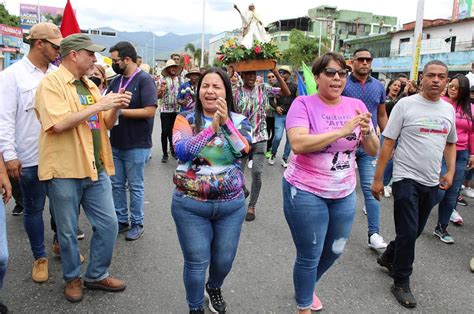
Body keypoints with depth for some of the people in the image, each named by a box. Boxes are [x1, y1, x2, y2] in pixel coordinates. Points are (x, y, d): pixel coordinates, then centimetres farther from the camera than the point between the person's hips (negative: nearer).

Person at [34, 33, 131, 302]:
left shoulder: (90, 85, 13)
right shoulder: (52, 82, -9)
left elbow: (105, 124, 15)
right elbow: (59, 124, -23)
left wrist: (116, 107, -5)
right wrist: (100, 104, -20)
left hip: (96, 169, 7)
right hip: (65, 171, -6)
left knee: (108, 224, 9)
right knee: (68, 231, 10)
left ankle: (98, 275, 28)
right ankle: (73, 278, 31)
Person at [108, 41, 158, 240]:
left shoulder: (144, 80, -12)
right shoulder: (116, 80, 9)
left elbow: (150, 111, -20)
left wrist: (120, 111, -18)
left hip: (136, 145, -7)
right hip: (116, 143, 7)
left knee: (135, 186, 6)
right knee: (117, 185, 14)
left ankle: (137, 224, 22)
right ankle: (121, 221, 30)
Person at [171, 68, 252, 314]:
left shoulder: (239, 121, 0)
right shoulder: (186, 119, -5)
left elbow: (243, 150, -18)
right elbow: (182, 151, -21)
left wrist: (226, 122, -31)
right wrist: (212, 127, -29)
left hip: (231, 205, 2)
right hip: (190, 205, -2)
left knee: (224, 260, 16)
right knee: (196, 263, 8)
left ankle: (213, 288, 51)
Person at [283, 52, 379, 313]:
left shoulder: (356, 105, 2)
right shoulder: (303, 104, -12)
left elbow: (373, 151, 3)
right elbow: (298, 144, -27)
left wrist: (367, 133, -19)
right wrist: (342, 131, -29)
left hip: (345, 193, 6)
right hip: (305, 193, -5)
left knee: (335, 250, 21)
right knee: (309, 257, 7)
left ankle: (306, 287, 50)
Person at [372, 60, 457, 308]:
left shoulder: (448, 109, 8)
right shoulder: (406, 104, -8)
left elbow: (450, 144, 20)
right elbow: (388, 143, -9)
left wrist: (450, 172, 5)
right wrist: (377, 179, -11)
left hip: (432, 183, 6)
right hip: (406, 179, -5)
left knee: (415, 231, 16)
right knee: (408, 233, -3)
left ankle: (388, 257, 41)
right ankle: (401, 283, 15)